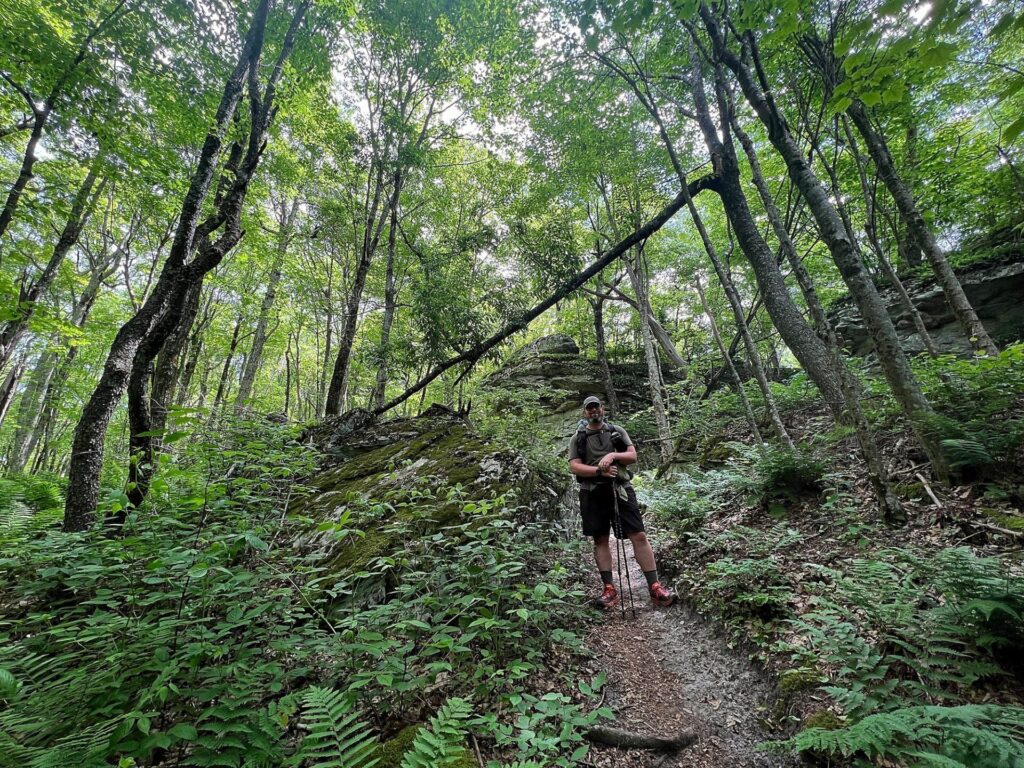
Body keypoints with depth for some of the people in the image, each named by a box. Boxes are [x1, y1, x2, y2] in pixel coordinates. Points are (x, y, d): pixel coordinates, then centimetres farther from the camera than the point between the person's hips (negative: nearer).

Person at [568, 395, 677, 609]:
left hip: (620, 488, 1)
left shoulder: (617, 431, 11)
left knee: (639, 536, -4)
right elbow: (574, 467, -3)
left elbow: (633, 456, 4)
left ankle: (655, 587, 2)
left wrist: (613, 455, -15)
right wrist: (599, 470, -18)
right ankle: (609, 590, 11)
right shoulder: (577, 438, 7)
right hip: (593, 493, 0)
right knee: (600, 540, 3)